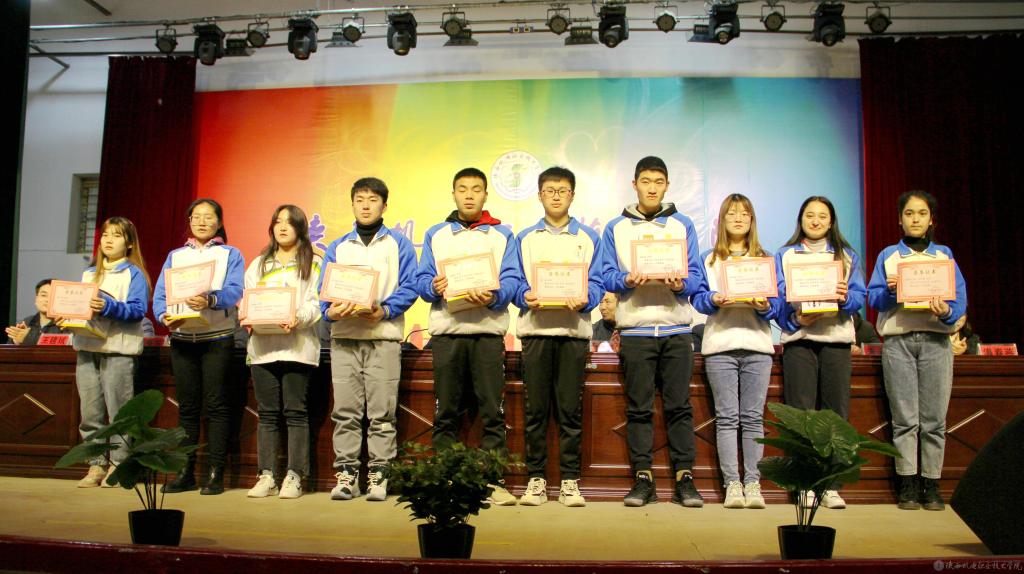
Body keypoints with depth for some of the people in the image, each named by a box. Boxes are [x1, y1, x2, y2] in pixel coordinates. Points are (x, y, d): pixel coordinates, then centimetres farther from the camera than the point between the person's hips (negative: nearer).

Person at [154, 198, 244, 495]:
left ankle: (216, 473, -1)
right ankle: (185, 472, 12)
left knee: (216, 405, -4)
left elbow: (234, 291, -9)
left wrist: (210, 299, -30)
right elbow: (159, 295, 8)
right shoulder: (175, 256, 19)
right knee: (187, 406, 6)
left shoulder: (231, 255, 9)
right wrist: (165, 316, -14)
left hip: (217, 338, -3)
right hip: (181, 338, 3)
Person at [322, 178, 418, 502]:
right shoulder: (337, 247, 19)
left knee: (382, 412, -3)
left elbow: (409, 287, 1)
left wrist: (384, 310, -16)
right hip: (344, 336, 2)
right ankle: (346, 473, 6)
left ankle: (378, 475, 3)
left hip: (384, 336, -2)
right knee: (345, 411, 1)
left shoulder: (398, 244, 11)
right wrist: (331, 311, -10)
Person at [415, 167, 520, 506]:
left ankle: (494, 481, 2)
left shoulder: (502, 235, 13)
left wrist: (493, 296, -19)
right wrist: (434, 287, -12)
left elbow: (512, 280, 2)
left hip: (488, 330, -1)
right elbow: (421, 279, 10)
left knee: (493, 411, -4)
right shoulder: (436, 234, 18)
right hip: (446, 330, 1)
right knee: (445, 412, 3)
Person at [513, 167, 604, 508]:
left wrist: (583, 299, -16)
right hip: (535, 328, 1)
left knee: (570, 409, -1)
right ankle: (536, 477, 8)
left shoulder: (588, 238, 14)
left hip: (574, 329, -1)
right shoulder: (524, 239, 16)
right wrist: (526, 297, -14)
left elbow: (596, 283, 5)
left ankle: (570, 479, 5)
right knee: (536, 408, 0)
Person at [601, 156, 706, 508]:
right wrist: (627, 280, -15)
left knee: (679, 405, -1)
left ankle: (684, 477, 5)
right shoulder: (616, 228, 14)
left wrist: (682, 284, -14)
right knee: (639, 407, 1)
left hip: (676, 327, 0)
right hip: (635, 329, 0)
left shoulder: (682, 225, 14)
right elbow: (607, 276, 6)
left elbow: (697, 276, 8)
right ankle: (642, 477, 6)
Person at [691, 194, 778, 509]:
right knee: (726, 417, -3)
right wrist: (713, 300, -15)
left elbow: (778, 301, 9)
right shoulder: (708, 258, 13)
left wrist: (765, 306, -12)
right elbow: (698, 298, 5)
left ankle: (753, 483, 4)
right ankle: (732, 484, -1)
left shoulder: (766, 259, 15)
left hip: (757, 344, 1)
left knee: (753, 417, 0)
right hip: (720, 344, -1)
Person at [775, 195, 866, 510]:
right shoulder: (785, 256, 13)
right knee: (800, 412, -4)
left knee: (835, 411, -2)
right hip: (798, 338, -1)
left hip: (836, 338, 1)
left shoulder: (847, 256, 17)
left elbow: (860, 296, 6)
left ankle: (830, 485, 3)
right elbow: (777, 298, 2)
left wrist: (845, 297, -16)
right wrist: (795, 318, -15)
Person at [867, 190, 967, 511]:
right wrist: (890, 291, -16)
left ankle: (931, 485, 6)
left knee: (934, 419, -1)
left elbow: (959, 298, 4)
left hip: (936, 339, 1)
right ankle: (908, 485, 3)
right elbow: (874, 297, 4)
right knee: (904, 418, -2)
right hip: (898, 341, -1)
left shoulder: (944, 255, 14)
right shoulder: (888, 255, 13)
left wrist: (946, 311, -17)